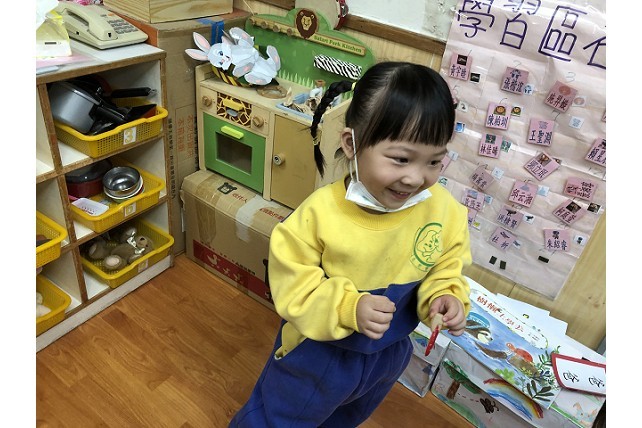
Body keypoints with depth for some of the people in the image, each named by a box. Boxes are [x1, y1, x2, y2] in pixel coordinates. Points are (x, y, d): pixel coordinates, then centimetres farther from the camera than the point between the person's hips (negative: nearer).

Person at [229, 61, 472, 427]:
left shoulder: (445, 210, -20)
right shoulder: (321, 212, -31)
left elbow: (446, 268, -4)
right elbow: (291, 281, -23)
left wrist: (445, 297, -24)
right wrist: (348, 307, -36)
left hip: (389, 356, 4)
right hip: (317, 354, -4)